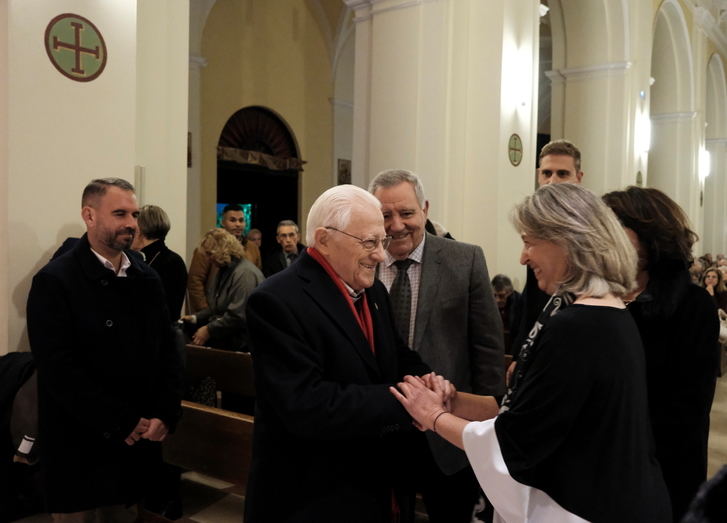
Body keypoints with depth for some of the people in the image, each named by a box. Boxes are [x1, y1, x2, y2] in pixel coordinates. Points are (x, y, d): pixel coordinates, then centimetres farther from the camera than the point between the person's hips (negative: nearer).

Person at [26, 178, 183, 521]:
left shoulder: (147, 278, 7)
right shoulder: (55, 281, -11)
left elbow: (168, 350, 6)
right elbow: (59, 370, -18)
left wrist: (165, 413, -7)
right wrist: (122, 424, -17)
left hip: (140, 440, 5)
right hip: (80, 447, -5)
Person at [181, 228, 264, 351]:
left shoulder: (245, 273, -17)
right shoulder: (222, 270, 15)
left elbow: (238, 316, -23)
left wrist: (209, 331, -17)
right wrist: (196, 318, 9)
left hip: (239, 341, -9)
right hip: (223, 334, 9)